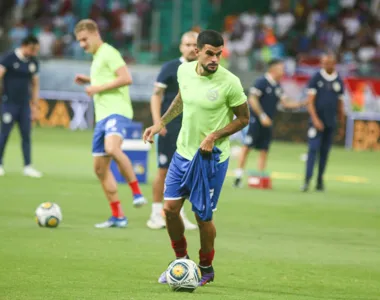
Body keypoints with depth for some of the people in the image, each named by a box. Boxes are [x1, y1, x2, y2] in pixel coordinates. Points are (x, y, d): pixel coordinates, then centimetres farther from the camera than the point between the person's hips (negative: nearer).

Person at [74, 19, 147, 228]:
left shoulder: (108, 53, -5)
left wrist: (98, 87, -13)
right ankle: (117, 216, 10)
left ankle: (136, 192, -26)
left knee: (112, 149, -36)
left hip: (116, 111, -10)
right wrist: (89, 81, 22)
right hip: (102, 116, 10)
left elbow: (126, 79, -16)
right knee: (100, 167, 6)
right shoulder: (97, 57, 23)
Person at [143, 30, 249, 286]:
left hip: (213, 158, -5)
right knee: (170, 208, 3)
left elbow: (243, 118, -8)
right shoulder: (185, 71, -4)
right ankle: (181, 261, 25)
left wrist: (214, 136, -19)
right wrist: (161, 123, 10)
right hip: (183, 152, 5)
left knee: (203, 216, 1)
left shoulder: (230, 83, -19)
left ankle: (206, 269, 23)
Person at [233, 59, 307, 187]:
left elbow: (285, 103, 14)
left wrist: (301, 104, 1)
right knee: (247, 146, -10)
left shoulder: (277, 86, 13)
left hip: (267, 123, 8)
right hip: (255, 119, -8)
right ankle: (238, 175, -8)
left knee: (264, 150, 6)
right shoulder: (261, 82, -10)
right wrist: (262, 116, -19)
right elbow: (252, 99, -15)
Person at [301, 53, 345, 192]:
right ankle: (307, 180, -16)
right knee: (313, 149, -12)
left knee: (325, 152, 7)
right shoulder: (316, 79, -2)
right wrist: (315, 119, -16)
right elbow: (310, 101, -6)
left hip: (331, 123, 4)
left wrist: (342, 124, 13)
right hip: (317, 121, -4)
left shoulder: (339, 82, 9)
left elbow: (340, 104, 15)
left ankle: (320, 180, 15)